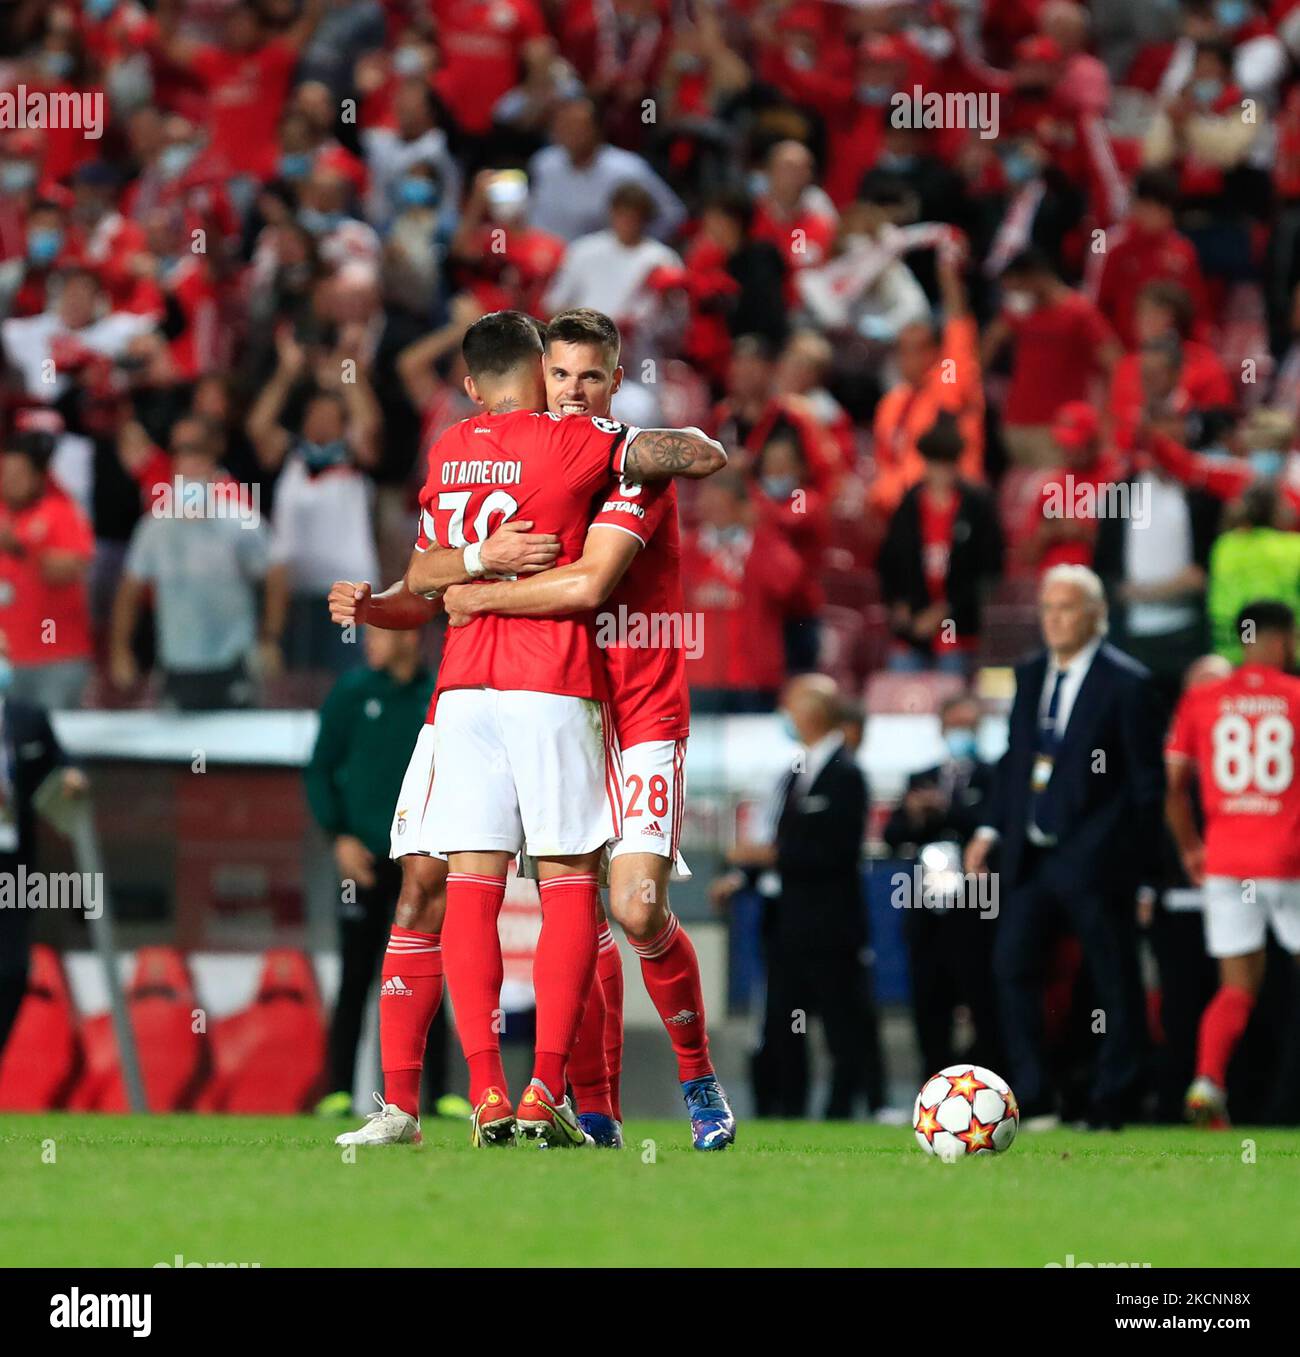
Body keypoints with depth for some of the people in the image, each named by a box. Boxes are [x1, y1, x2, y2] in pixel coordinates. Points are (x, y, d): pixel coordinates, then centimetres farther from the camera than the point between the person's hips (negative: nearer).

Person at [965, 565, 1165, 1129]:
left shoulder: (1126, 684, -7)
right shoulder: (1030, 676, 12)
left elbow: (1147, 782, -5)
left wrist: (1141, 870, -7)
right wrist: (991, 830, 6)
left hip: (1094, 860, -6)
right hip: (1030, 856, 6)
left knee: (1115, 983, 2)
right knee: (1012, 962, -1)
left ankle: (1111, 1103, 11)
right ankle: (1033, 1100, 5)